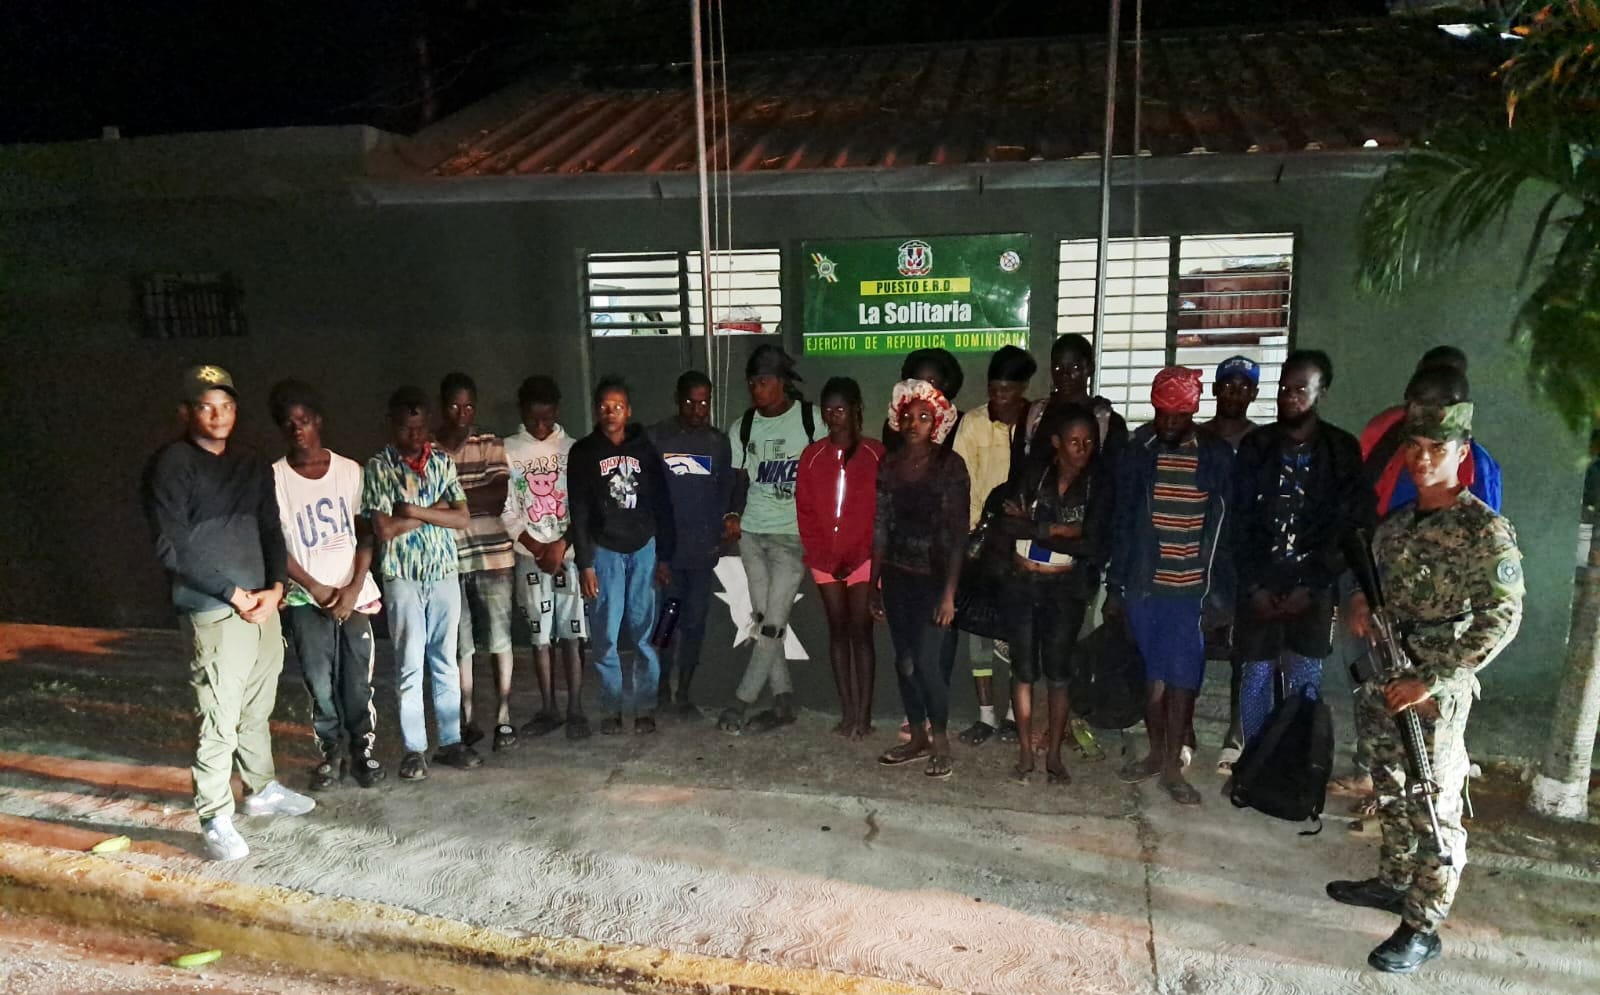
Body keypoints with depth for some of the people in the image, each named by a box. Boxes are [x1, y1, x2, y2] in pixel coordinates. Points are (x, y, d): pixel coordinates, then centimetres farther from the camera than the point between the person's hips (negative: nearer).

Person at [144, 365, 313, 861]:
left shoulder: (250, 464, 12)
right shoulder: (171, 466, -8)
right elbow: (173, 548, -13)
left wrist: (274, 588, -2)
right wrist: (233, 593, -12)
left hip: (263, 604, 6)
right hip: (213, 612, -6)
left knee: (258, 710, 17)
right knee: (219, 721, -3)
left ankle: (262, 789, 34)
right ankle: (215, 819, 9)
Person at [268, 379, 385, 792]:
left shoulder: (350, 470, 2)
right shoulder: (275, 478, -3)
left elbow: (365, 533, 2)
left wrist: (354, 588, -8)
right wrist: (317, 589, -7)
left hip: (355, 595, 1)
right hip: (306, 600, -1)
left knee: (359, 683, 2)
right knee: (320, 684, 3)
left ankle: (363, 751, 18)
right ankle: (328, 754, 20)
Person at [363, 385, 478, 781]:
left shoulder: (443, 462, 5)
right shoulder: (378, 467, -4)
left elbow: (462, 517, -3)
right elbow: (384, 529, -12)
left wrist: (412, 511, -12)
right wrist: (435, 510, -8)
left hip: (445, 573, 3)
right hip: (403, 577, -3)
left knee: (446, 662, 9)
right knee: (411, 665, 1)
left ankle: (451, 741, 17)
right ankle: (414, 749, 10)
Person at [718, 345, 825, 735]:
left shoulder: (811, 419, -4)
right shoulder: (745, 425, 8)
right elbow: (741, 476, 14)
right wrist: (734, 514, -3)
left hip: (792, 534, -5)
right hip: (752, 532, 5)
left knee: (774, 622, -7)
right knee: (762, 619, 7)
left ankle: (741, 702, 3)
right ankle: (783, 702, 17)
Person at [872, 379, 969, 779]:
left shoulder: (950, 465, -7)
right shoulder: (889, 466, 6)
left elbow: (958, 532, -10)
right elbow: (880, 529, 9)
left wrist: (949, 592, -15)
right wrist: (875, 585, 8)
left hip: (935, 579, -4)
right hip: (898, 579, 5)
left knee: (929, 662, -7)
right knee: (905, 661, 10)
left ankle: (941, 742, 13)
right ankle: (917, 737, 25)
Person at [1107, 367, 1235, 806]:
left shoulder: (1217, 457, 0)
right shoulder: (1137, 452, 0)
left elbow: (1226, 528, 3)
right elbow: (1121, 522, 2)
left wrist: (1222, 593, 0)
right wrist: (1114, 587, 1)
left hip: (1192, 589, -1)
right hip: (1144, 586, 1)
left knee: (1182, 679, 1)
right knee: (1152, 676, 11)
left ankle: (1173, 766, 14)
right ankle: (1156, 752, 27)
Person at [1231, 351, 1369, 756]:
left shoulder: (1343, 450, 0)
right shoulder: (1255, 445, 3)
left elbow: (1349, 526, -4)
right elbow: (1238, 520, 0)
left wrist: (1310, 586, -10)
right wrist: (1253, 584, -6)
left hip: (1313, 587, -1)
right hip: (1259, 586, 1)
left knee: (1305, 683, 2)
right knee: (1256, 677, 4)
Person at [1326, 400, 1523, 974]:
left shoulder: (1485, 531, -13)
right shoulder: (1396, 522, 8)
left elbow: (1500, 619, -18)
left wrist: (1430, 682, -22)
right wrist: (1361, 603, 0)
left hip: (1437, 691, -7)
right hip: (1385, 679, 7)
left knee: (1434, 807, 2)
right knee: (1391, 791, 20)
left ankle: (1422, 927, 13)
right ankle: (1394, 882, 37)